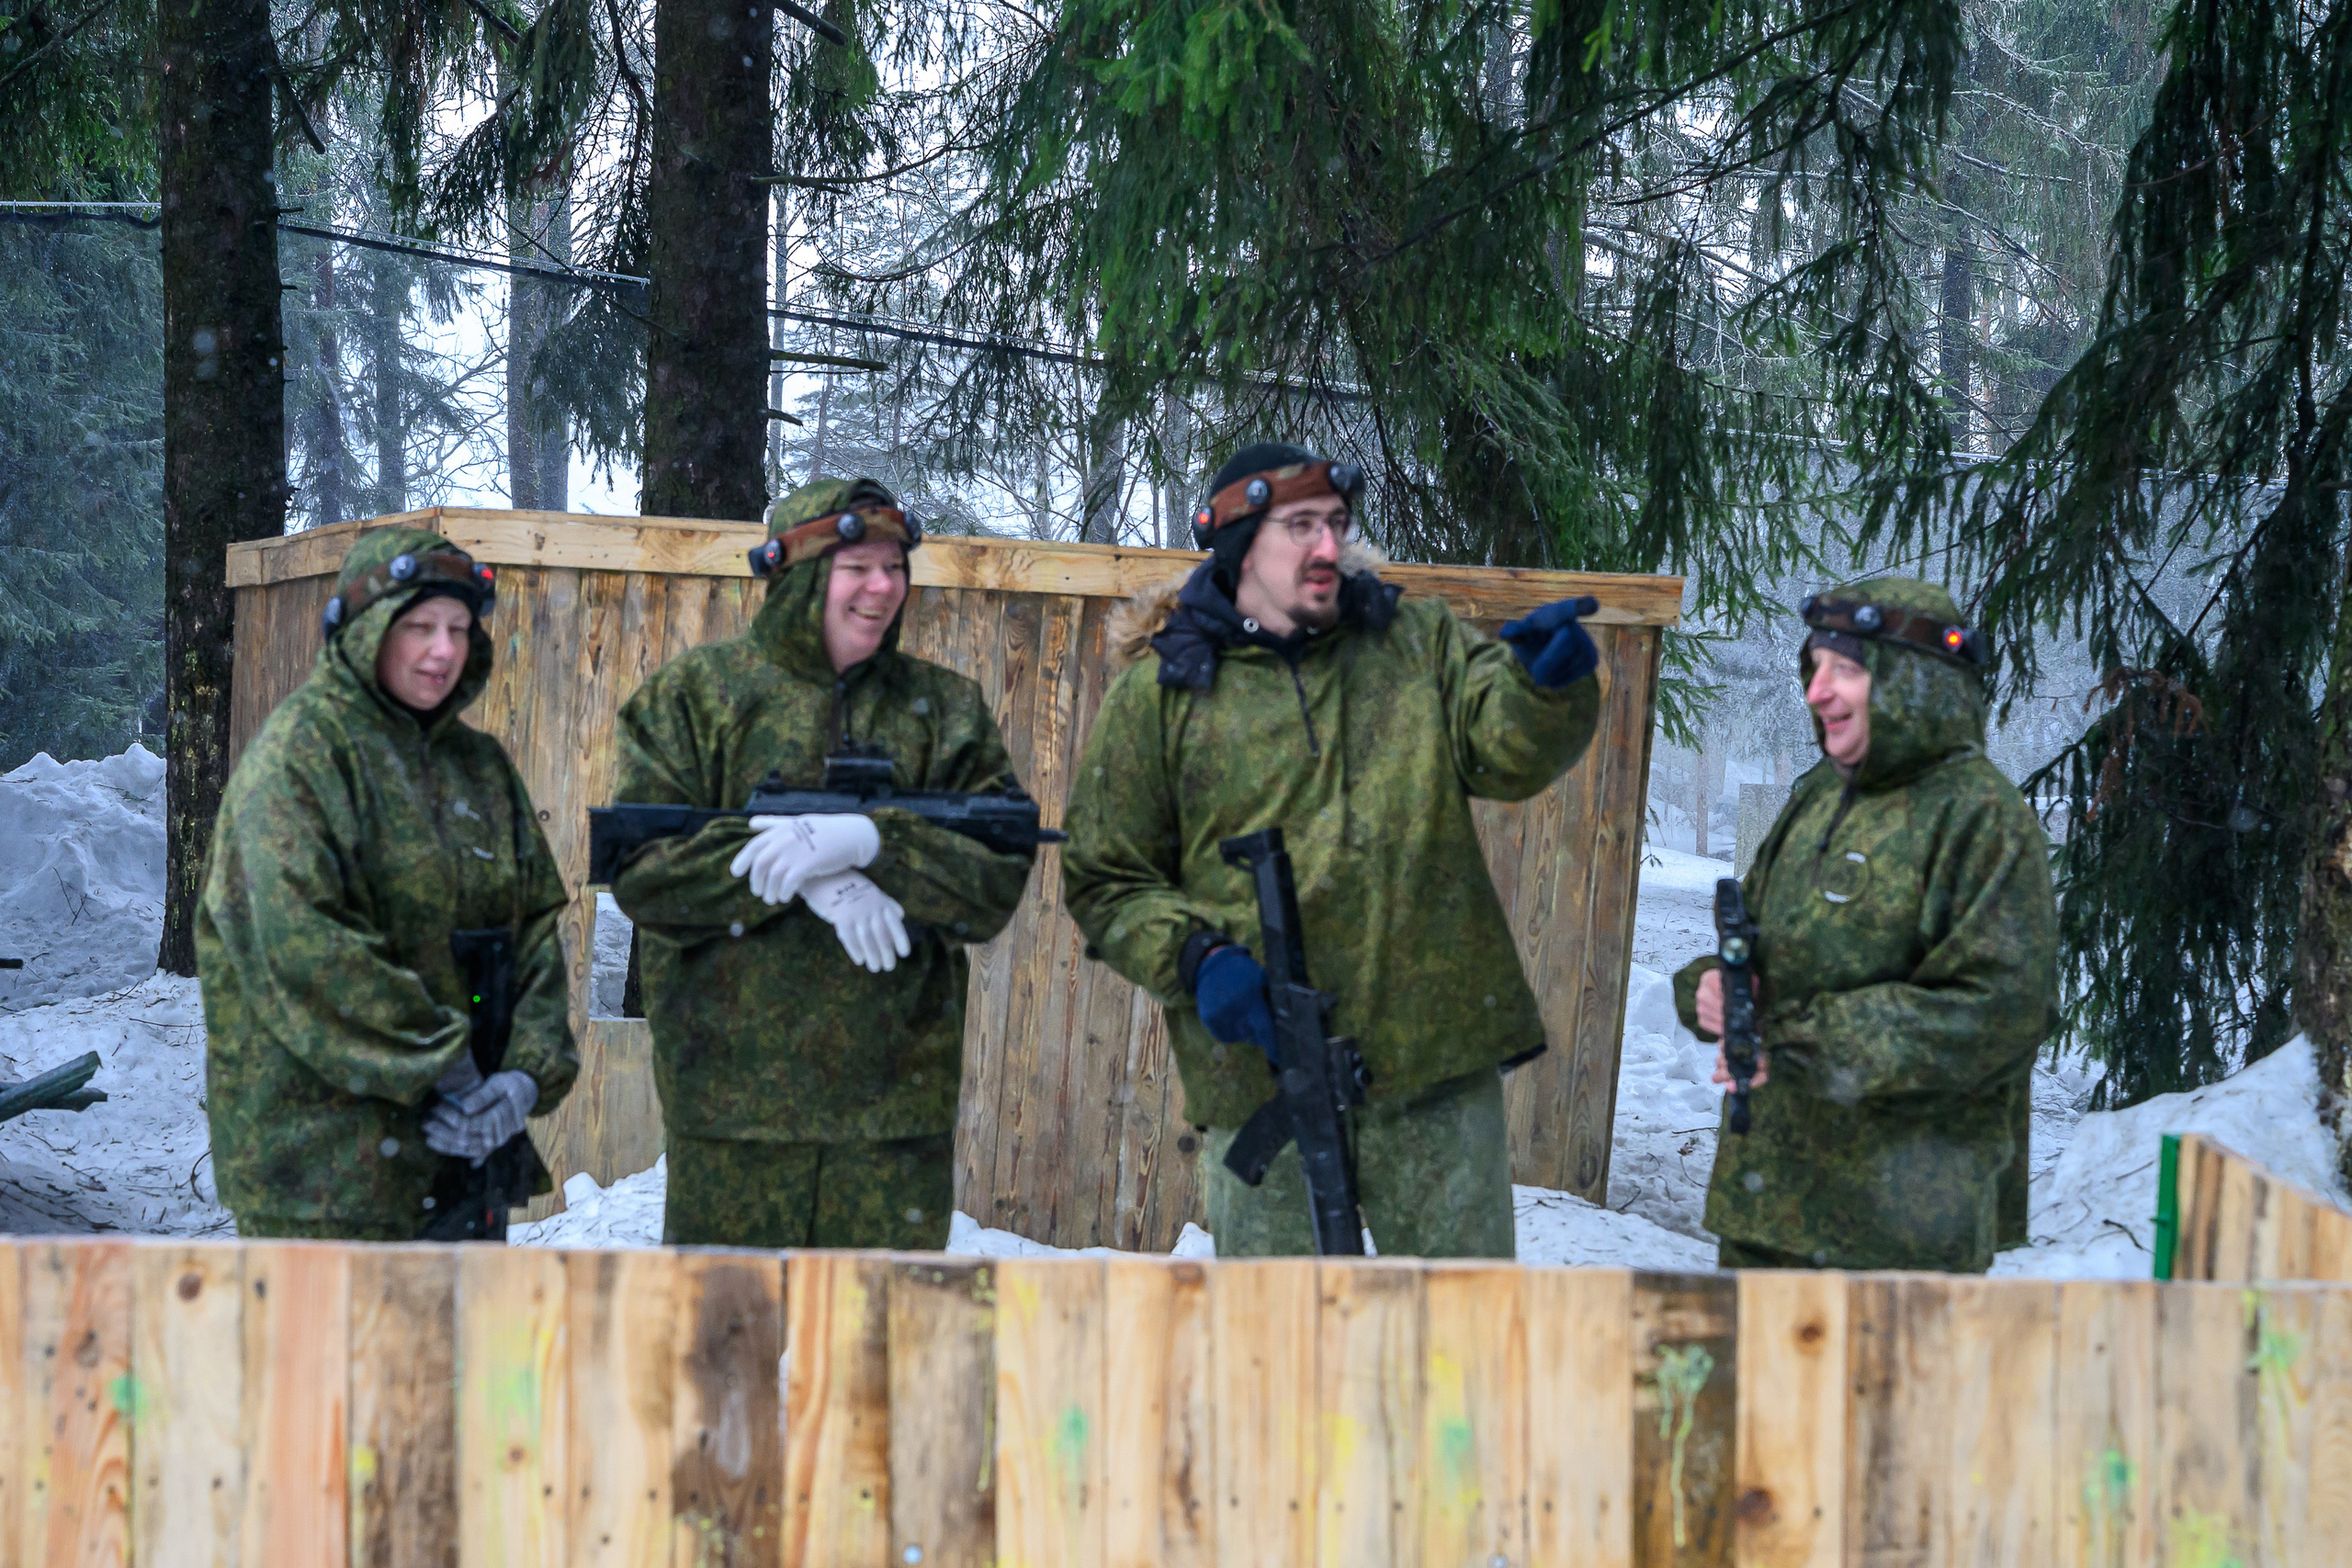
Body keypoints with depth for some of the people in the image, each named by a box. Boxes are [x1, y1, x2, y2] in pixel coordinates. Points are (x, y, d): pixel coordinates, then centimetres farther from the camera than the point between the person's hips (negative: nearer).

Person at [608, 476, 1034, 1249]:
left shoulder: (947, 709, 11)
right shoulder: (695, 694, 5)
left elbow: (999, 880, -1)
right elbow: (641, 872, -5)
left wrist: (868, 842, -19)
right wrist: (810, 881, -16)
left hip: (898, 1097, 2)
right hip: (734, 1091, -2)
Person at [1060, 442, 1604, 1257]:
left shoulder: (1418, 642, 9)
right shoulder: (1159, 692, 2)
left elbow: (1506, 751, -5)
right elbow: (1105, 879, 5)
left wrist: (1544, 685, -27)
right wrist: (1195, 960, -12)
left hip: (1440, 1061, 2)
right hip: (1261, 1063, -2)